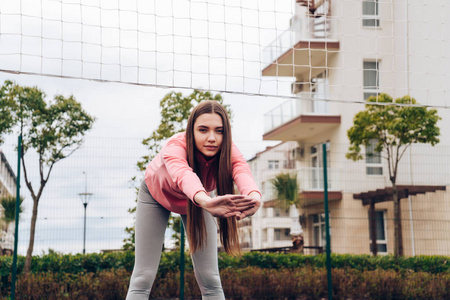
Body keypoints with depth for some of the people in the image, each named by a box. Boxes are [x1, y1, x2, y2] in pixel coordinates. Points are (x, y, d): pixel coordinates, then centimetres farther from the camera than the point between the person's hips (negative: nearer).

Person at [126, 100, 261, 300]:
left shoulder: (228, 152, -32)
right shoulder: (175, 147, -40)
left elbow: (243, 173, -54)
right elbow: (182, 174, -62)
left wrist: (254, 197, -79)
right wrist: (205, 201, -85)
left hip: (197, 198, 3)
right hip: (157, 194, -2)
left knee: (209, 279, -4)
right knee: (143, 277, -10)